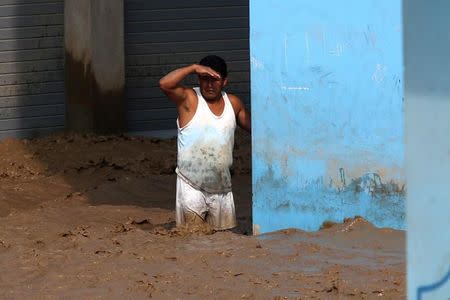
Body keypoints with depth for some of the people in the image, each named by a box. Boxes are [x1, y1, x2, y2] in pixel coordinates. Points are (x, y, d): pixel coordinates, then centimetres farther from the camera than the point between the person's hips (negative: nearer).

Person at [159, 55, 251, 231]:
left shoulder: (232, 103, 7)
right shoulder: (188, 99, -7)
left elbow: (252, 126, 19)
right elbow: (164, 84, -24)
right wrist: (193, 68, -24)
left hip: (222, 188, 5)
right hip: (192, 188, -4)